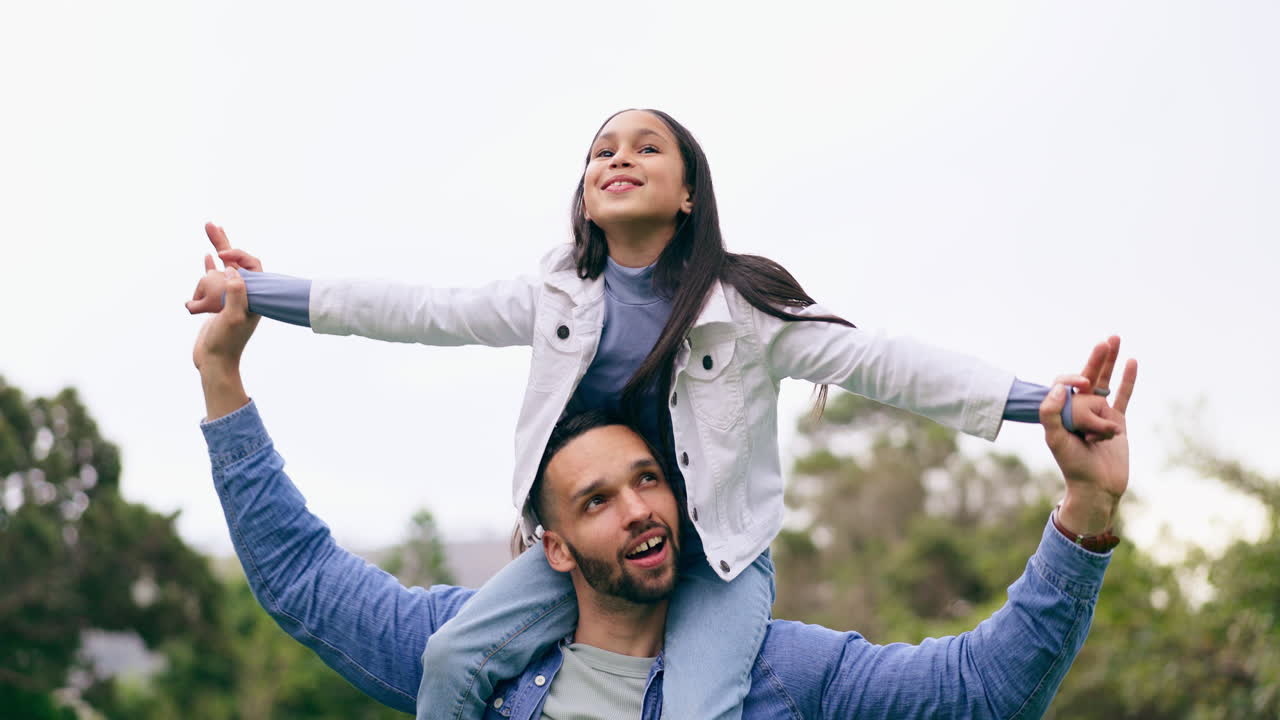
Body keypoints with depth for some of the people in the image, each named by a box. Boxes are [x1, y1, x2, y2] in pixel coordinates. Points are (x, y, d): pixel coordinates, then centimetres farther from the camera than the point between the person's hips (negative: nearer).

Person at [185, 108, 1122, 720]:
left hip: (717, 556, -3)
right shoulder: (559, 298, 1)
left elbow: (879, 363, -15)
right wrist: (258, 293, 0)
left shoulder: (744, 307, -10)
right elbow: (424, 314, 3)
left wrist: (1039, 403, -25)